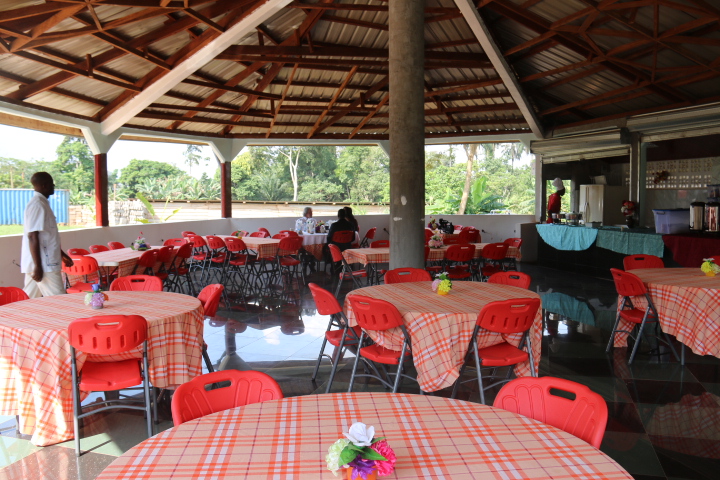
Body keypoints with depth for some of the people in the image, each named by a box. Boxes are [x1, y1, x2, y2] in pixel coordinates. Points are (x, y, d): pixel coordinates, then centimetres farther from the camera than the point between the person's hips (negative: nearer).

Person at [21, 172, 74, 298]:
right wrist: (38, 266, -23)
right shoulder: (38, 205, -15)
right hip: (43, 265, -10)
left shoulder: (42, 203, 15)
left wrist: (62, 254, 29)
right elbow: (33, 237, -21)